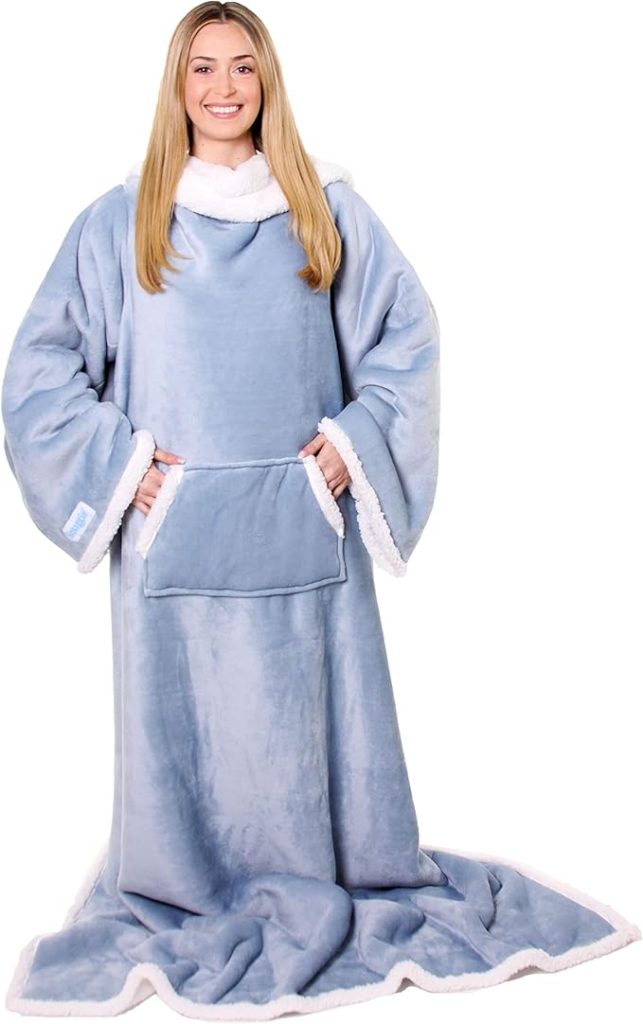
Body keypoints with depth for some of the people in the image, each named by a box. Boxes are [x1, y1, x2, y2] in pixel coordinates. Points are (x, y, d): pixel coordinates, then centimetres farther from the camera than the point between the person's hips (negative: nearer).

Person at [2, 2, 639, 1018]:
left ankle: (325, 900, 24)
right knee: (182, 721, 5)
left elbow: (408, 330, 10)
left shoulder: (325, 206, 8)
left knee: (309, 714, 7)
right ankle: (185, 907, 23)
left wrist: (356, 439, -1)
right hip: (176, 532, 0)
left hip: (302, 528, 1)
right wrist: (116, 456, -4)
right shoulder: (121, 220, 5)